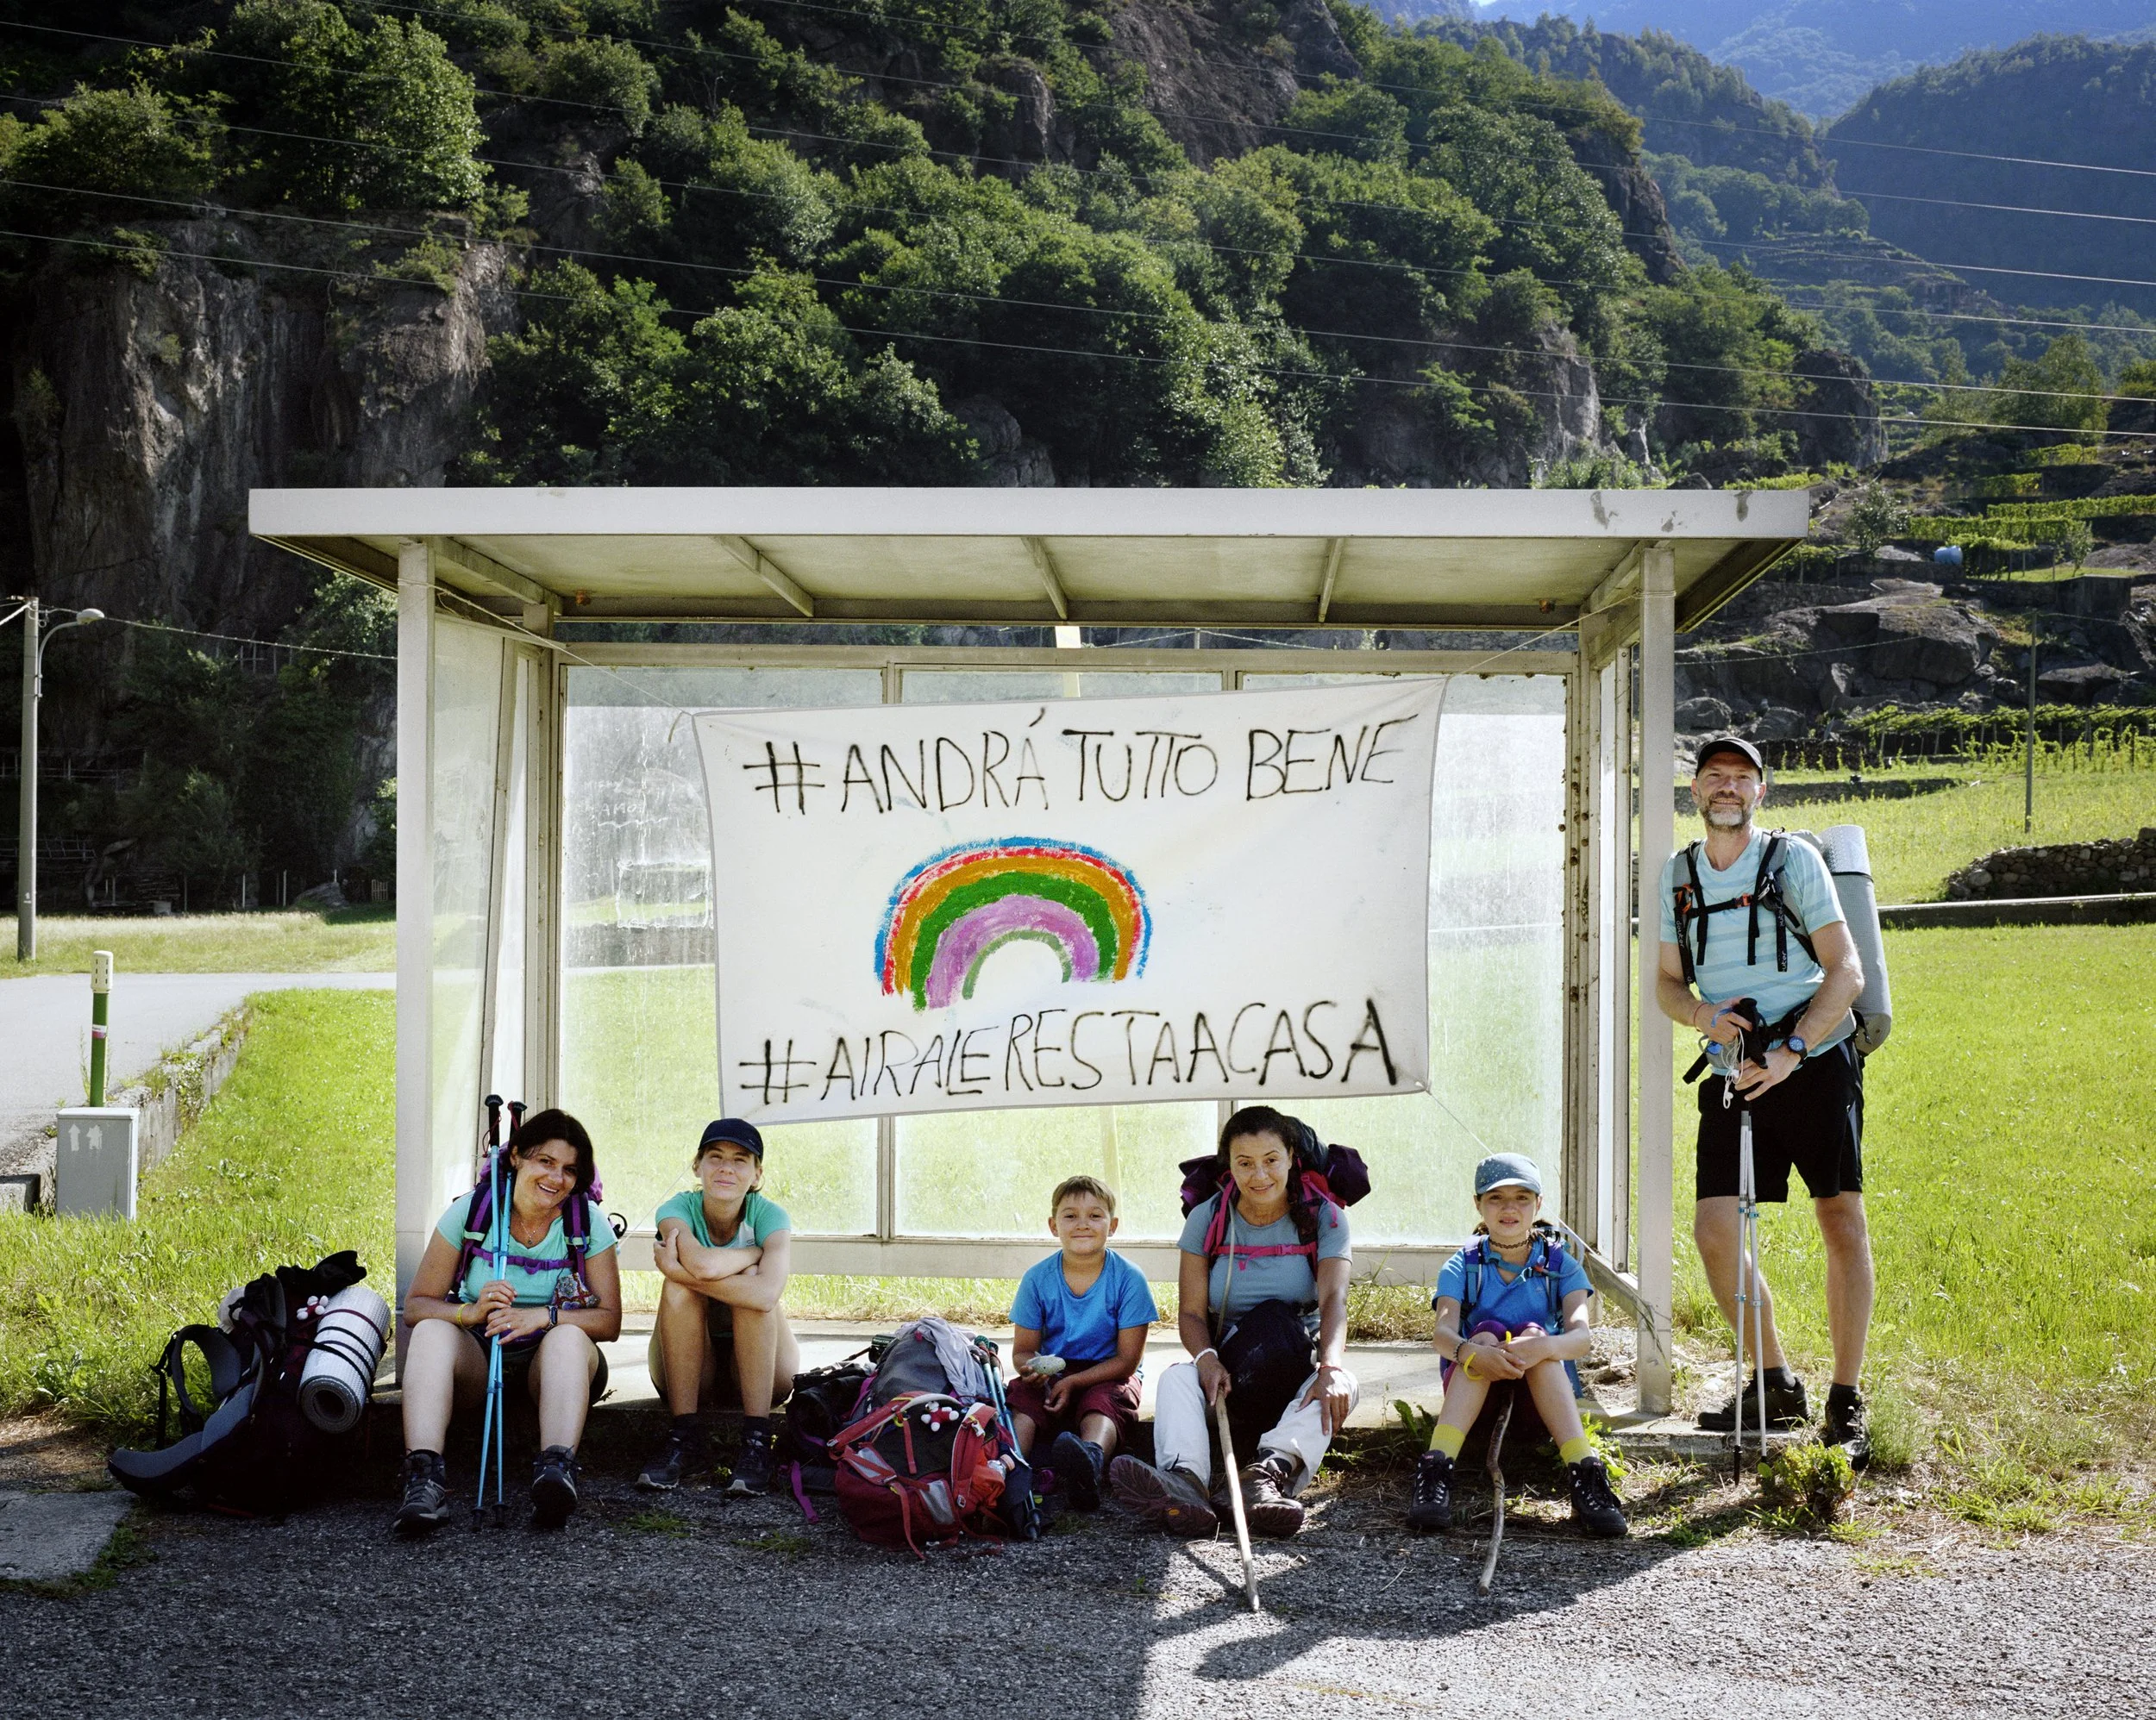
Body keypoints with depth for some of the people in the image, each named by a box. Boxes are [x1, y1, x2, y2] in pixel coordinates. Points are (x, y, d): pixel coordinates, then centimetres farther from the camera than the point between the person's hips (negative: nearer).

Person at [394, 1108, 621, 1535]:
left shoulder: (587, 1222, -3)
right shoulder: (470, 1211, -3)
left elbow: (609, 1321, -7)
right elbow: (416, 1307, -4)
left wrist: (543, 1316, -26)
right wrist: (471, 1312, -25)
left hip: (551, 1360, 0)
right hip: (476, 1358, 1)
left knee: (569, 1336, -34)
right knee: (431, 1331, -31)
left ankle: (556, 1467, -56)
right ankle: (424, 1478, -50)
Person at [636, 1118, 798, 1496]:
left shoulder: (770, 1216, -15)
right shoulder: (679, 1209, -13)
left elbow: (767, 1294, -37)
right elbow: (702, 1264, -38)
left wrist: (676, 1269, -34)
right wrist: (758, 1251, -21)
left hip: (760, 1362, 0)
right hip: (688, 1363, 1)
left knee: (750, 1279, -28)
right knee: (681, 1285, -27)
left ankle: (757, 1439, -32)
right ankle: (684, 1437, -28)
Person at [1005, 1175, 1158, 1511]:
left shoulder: (1128, 1278, -8)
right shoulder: (1037, 1279, -1)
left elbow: (1128, 1358, -8)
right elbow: (1022, 1350, 4)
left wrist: (1074, 1381, -20)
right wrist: (1032, 1367, -23)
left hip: (1106, 1377, -3)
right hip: (1052, 1375, 3)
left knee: (1102, 1402, -36)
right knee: (1021, 1394, -29)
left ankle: (1091, 1457, -70)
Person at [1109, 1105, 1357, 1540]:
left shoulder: (1324, 1217, -1)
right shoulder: (1207, 1219, 3)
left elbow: (1334, 1300, -17)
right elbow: (1191, 1312, -3)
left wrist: (1330, 1367, -37)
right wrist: (1206, 1358, -27)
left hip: (1296, 1372, -1)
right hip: (1226, 1369, 1)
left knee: (1342, 1386, -34)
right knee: (1176, 1377, -31)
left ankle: (1273, 1468, -59)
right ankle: (1184, 1481, -60)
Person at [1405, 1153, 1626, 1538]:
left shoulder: (1561, 1266, 6)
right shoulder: (1463, 1267, 5)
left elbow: (1581, 1336, -13)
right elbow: (1444, 1332, -14)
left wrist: (1541, 1347, -37)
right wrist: (1473, 1353, -39)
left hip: (1546, 1396, 0)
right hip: (1474, 1393, 0)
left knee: (1533, 1334, -29)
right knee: (1487, 1332, -29)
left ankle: (1585, 1473, -46)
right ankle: (1435, 1470, -49)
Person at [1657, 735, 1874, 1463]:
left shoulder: (1793, 858, -2)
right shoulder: (1678, 875, 10)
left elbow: (1846, 971, -6)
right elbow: (1667, 981, 15)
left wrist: (1791, 1052, -16)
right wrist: (1702, 1014, -7)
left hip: (1815, 1062, -4)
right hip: (1733, 1069, 4)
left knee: (1842, 1221, -8)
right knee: (1714, 1231, -4)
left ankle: (1845, 1402, 0)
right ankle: (1777, 1386, 13)